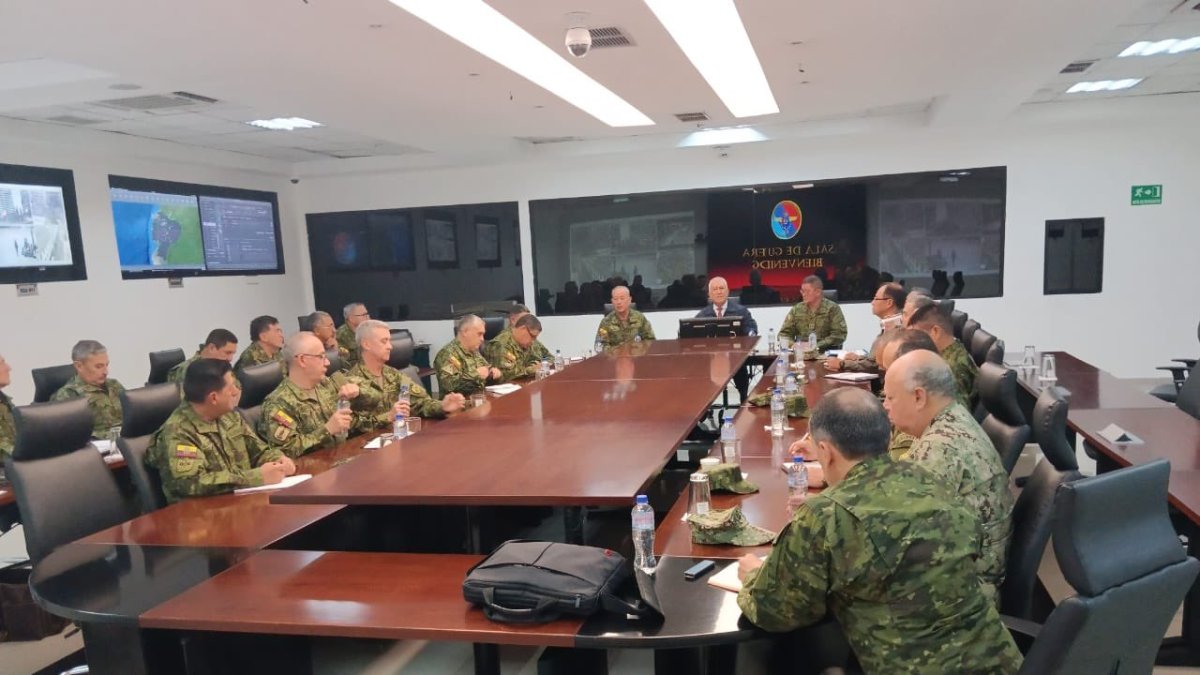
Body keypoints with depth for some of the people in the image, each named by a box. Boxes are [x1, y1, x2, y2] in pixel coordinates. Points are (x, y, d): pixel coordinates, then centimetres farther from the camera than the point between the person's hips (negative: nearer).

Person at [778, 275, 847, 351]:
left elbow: (839, 335, -7)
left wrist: (818, 346, -18)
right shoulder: (796, 309, 11)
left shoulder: (832, 308, 1)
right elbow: (784, 333, 13)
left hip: (826, 351, -1)